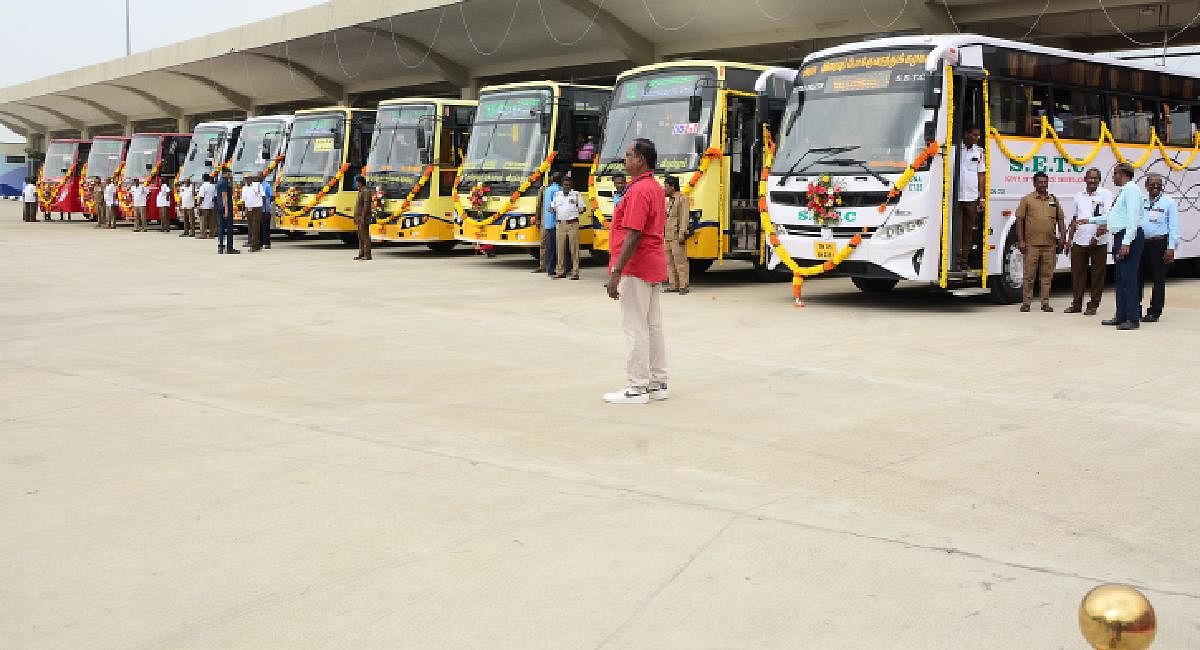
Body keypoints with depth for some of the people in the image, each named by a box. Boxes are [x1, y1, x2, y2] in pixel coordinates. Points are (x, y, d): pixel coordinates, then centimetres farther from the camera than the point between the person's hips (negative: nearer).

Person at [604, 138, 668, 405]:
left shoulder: (639, 190, -17)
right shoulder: (656, 188, 15)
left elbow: (634, 235, -24)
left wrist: (616, 272, -25)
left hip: (636, 268, -10)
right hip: (655, 266, 10)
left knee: (636, 329, -6)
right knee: (653, 326, 13)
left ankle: (637, 388, -2)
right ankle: (657, 383, 18)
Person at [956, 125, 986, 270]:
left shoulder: (978, 151, 11)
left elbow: (980, 175, 14)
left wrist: (981, 198, 9)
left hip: (972, 198, 4)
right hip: (956, 197, -4)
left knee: (969, 230, 7)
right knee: (956, 230, -6)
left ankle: (965, 261, 14)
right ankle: (956, 261, -3)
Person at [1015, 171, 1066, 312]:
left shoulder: (1054, 200, 14)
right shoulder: (1027, 199, 4)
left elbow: (1060, 220, 17)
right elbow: (1019, 220, 1)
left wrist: (1062, 237, 6)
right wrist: (1021, 241, -6)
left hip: (1050, 244, 3)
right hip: (1032, 244, -3)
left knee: (1047, 274, 5)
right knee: (1029, 274, -1)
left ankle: (1045, 303, 10)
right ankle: (1026, 303, 4)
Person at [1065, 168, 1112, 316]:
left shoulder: (1105, 194, -3)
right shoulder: (1079, 196, 13)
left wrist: (1097, 236, -19)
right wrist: (1070, 238, 14)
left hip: (1098, 242, -4)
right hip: (1079, 241, 4)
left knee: (1097, 274, 2)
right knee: (1077, 273, 6)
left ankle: (1093, 305, 8)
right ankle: (1076, 304, 14)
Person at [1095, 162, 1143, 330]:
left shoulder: (1131, 189, -11)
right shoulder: (1124, 191, 20)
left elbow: (1133, 217, -19)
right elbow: (1112, 215, 31)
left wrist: (1126, 243, -24)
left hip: (1129, 237, -10)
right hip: (1120, 238, 10)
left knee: (1129, 278, -10)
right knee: (1120, 278, 12)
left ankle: (1133, 319, -8)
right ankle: (1121, 317, 18)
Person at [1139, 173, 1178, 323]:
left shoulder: (1169, 202, 2)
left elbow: (1173, 226, -1)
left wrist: (1171, 248, -9)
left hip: (1159, 244, -3)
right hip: (1140, 243, 3)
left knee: (1158, 279, 1)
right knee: (1137, 277, 7)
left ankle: (1154, 313, 5)